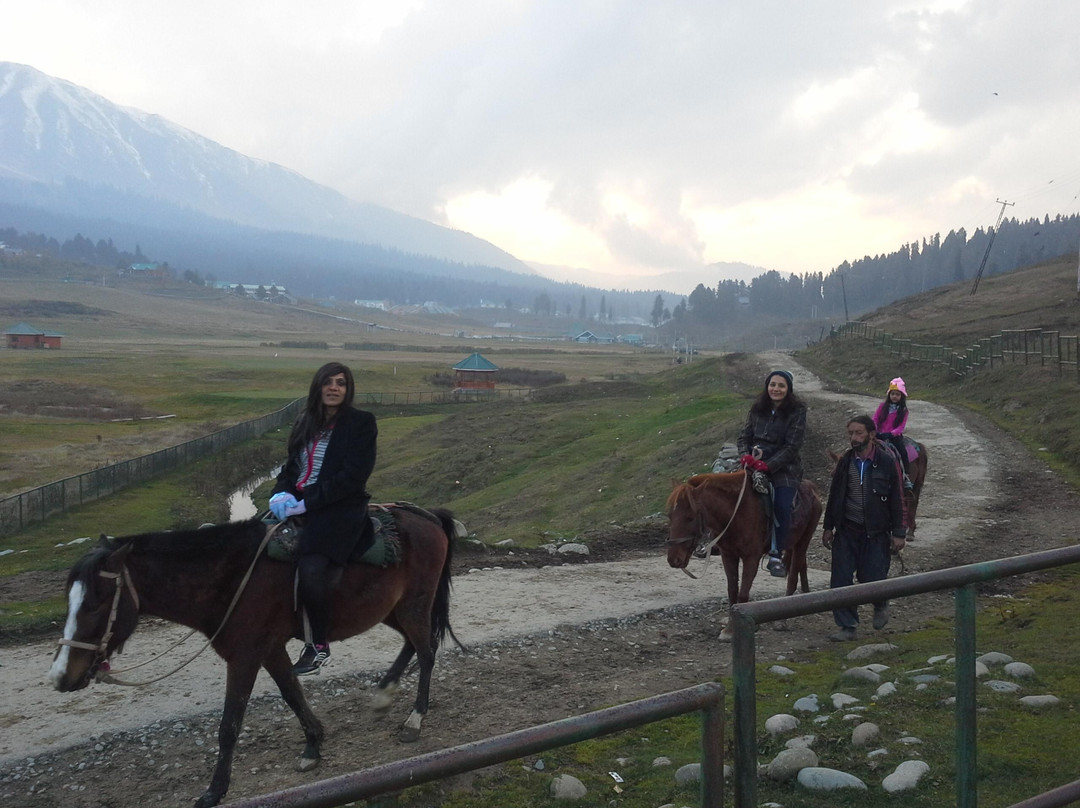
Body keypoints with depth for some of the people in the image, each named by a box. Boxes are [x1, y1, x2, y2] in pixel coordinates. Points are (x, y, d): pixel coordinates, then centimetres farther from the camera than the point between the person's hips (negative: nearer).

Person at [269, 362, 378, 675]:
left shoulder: (362, 423, -3)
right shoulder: (306, 422, 17)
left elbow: (352, 477, -12)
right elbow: (291, 466, 20)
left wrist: (307, 502, -16)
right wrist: (281, 493, -3)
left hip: (341, 508, -7)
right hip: (297, 504, 7)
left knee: (310, 569, -29)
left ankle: (319, 645, -11)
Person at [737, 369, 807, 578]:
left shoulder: (797, 411, -3)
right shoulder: (757, 408, 10)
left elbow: (792, 446, -9)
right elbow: (745, 436, 10)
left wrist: (768, 465, -19)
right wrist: (746, 456, -11)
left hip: (784, 467, -4)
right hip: (755, 463, 4)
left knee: (783, 506, -23)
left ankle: (776, 554, -13)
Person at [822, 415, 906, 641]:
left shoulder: (887, 462, -8)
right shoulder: (845, 461, 2)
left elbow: (897, 499, -4)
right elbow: (834, 495, 10)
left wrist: (898, 533, -6)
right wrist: (828, 527, 10)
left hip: (876, 532, -3)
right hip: (846, 530, 3)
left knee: (872, 579, -3)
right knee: (840, 580, 0)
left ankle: (880, 605, 32)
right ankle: (848, 626, 12)